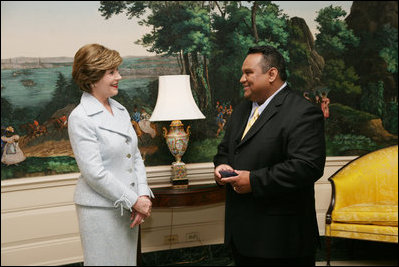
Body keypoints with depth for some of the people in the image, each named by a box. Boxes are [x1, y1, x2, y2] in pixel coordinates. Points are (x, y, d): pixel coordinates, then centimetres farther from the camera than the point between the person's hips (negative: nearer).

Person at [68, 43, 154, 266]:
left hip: (128, 207, 7)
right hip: (100, 209, -7)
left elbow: (135, 156, 11)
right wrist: (134, 201, -14)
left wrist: (143, 196, -2)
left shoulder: (121, 110, 10)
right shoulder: (80, 118, -12)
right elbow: (95, 173, -17)